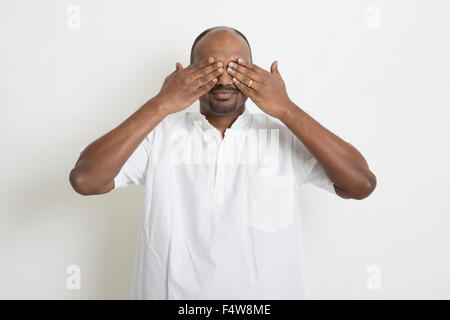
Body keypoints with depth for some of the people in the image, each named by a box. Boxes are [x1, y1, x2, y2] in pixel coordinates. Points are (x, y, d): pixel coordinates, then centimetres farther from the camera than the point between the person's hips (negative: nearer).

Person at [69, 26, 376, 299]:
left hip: (269, 292, 1)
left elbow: (362, 184, -15)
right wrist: (161, 105, -21)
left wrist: (286, 110, -20)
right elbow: (84, 180, -17)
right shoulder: (159, 134, -6)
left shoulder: (286, 136, -6)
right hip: (172, 291, 0)